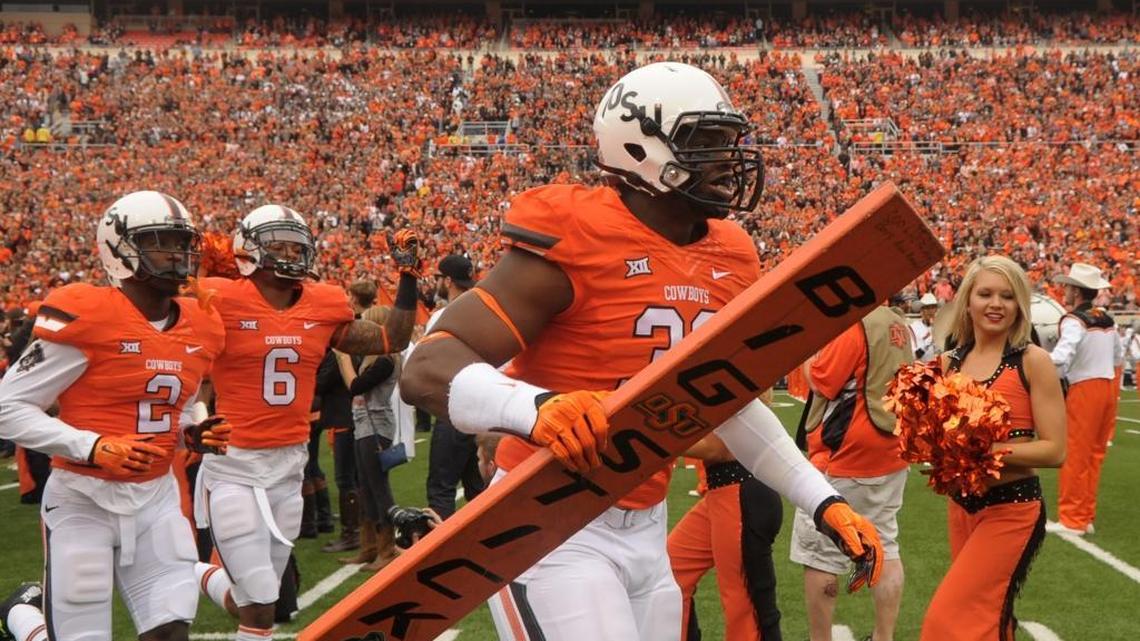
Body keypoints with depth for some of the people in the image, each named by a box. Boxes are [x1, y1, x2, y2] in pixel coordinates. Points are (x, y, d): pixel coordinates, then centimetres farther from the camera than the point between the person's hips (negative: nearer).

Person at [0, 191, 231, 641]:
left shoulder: (199, 327, 4)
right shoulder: (85, 317, -15)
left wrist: (196, 433, 0)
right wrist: (95, 448, -22)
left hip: (156, 498, 6)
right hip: (84, 501, -6)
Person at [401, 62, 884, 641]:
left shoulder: (728, 262, 6)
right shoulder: (577, 241, -18)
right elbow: (426, 367, -23)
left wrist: (821, 500, 18)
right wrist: (535, 407, -42)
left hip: (646, 530, 8)